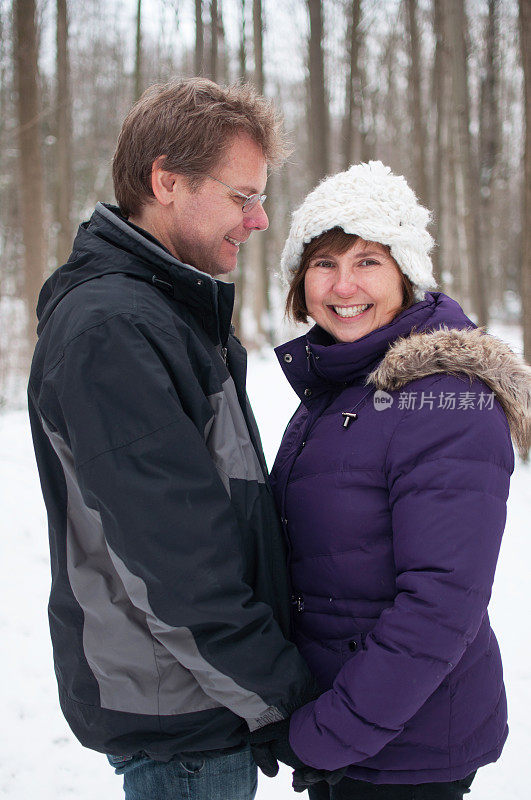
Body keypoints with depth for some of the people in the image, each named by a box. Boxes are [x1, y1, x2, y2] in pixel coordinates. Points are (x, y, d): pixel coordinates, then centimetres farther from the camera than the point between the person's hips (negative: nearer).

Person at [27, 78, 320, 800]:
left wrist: (273, 668, 13)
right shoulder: (109, 330, -23)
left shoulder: (170, 309, 10)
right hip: (177, 718, -9)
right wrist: (283, 694, -16)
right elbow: (173, 564, -25)